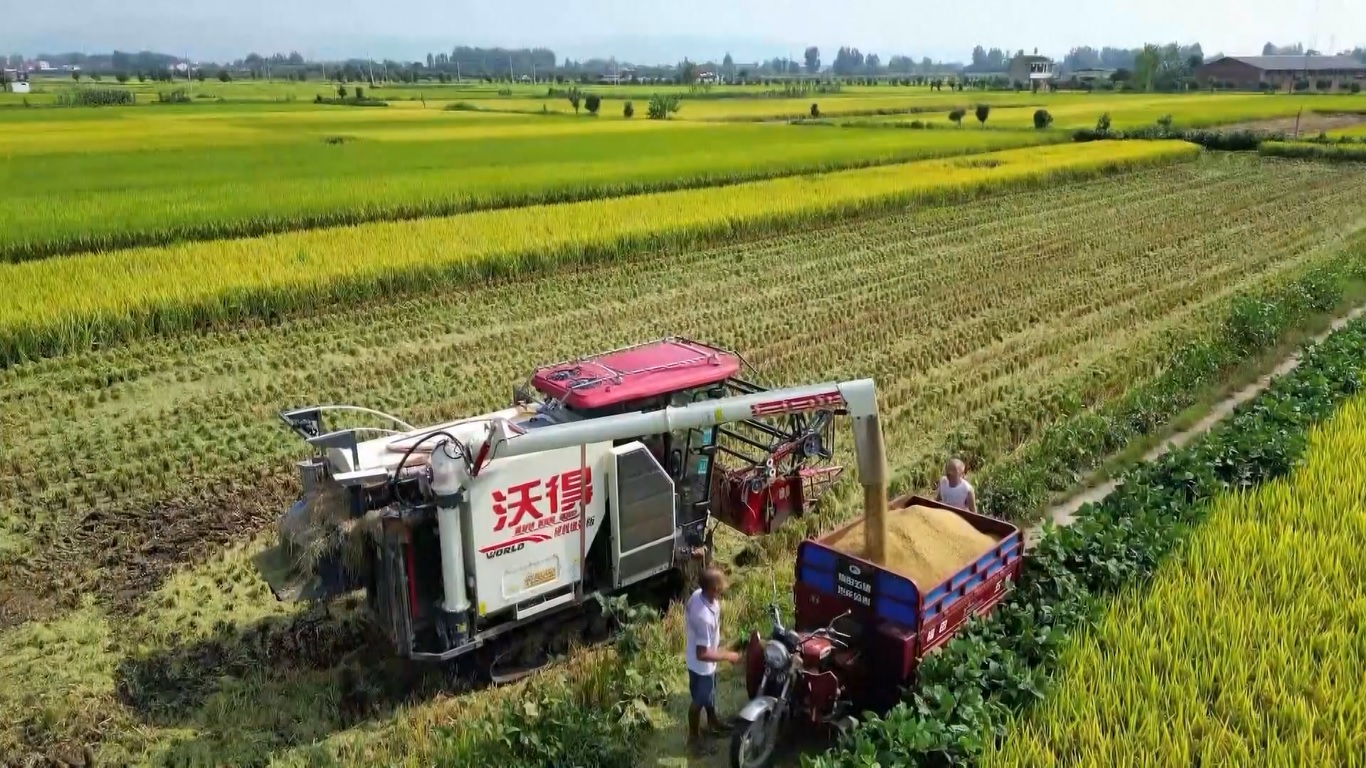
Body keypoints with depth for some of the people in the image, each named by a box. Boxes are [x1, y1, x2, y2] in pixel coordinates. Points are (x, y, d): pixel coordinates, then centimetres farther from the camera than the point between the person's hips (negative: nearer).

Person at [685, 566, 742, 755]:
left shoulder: (699, 594, -16)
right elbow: (702, 654, -35)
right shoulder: (704, 617, -43)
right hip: (701, 665, -8)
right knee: (699, 701, 17)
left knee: (710, 694, 31)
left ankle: (713, 723, 56)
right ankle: (693, 738, 42)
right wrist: (728, 656, -21)